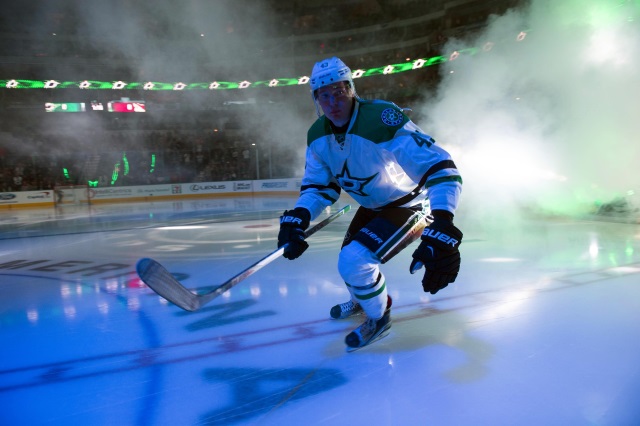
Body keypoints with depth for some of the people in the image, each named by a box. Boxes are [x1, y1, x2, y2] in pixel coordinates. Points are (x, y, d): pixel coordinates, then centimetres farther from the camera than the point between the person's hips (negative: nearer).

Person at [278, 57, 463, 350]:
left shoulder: (383, 121, -34)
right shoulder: (318, 136, -9)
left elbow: (442, 171, -38)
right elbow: (319, 185, -2)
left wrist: (440, 234, -50)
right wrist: (297, 218, -22)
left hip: (411, 207, -7)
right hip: (372, 207, 7)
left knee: (356, 262, -20)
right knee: (349, 263, 18)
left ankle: (379, 320, 11)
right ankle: (360, 301, 53)